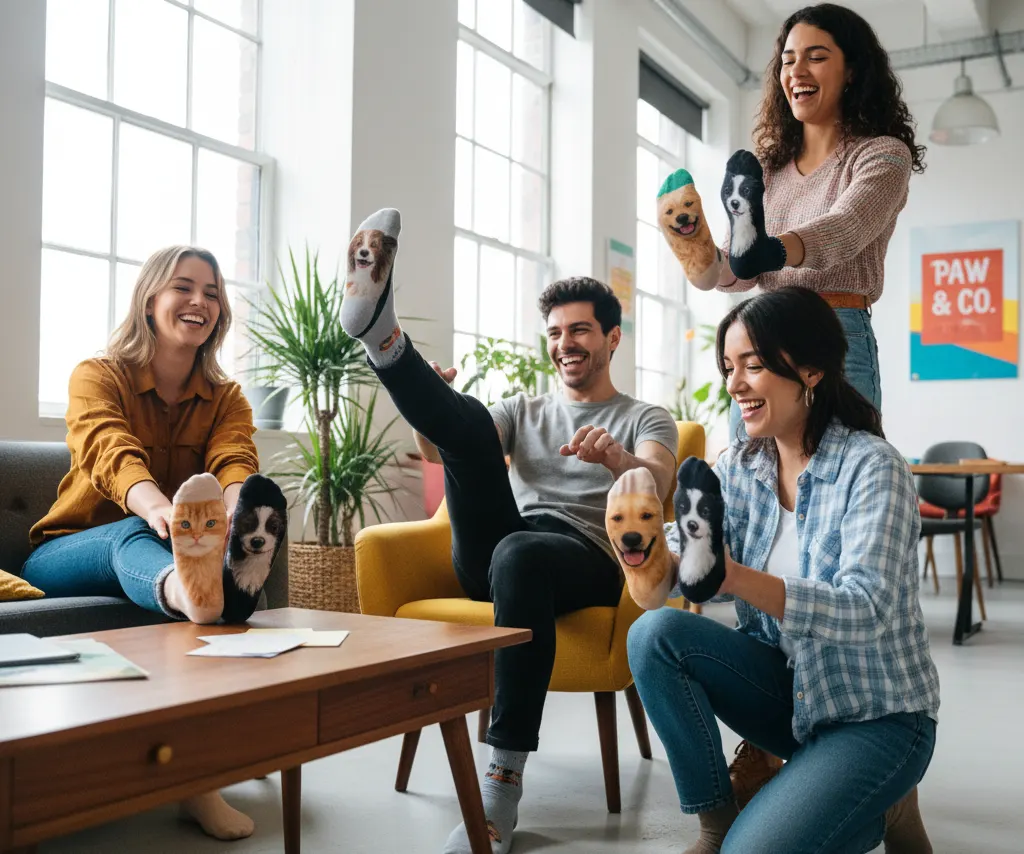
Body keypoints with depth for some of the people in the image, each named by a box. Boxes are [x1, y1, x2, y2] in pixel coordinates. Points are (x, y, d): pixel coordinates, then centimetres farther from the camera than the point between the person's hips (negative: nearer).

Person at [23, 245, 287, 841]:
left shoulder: (226, 398, 5)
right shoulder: (97, 377, -5)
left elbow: (235, 464, -17)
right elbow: (113, 456, -27)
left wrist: (235, 506, -43)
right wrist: (158, 509, -50)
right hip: (72, 552, -2)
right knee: (133, 534, -38)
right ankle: (190, 588, -72)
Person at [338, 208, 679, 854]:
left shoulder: (646, 420, 16)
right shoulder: (523, 411, 25)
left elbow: (658, 485, -9)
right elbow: (440, 448, 5)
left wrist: (617, 457, -32)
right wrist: (428, 408, -18)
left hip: (584, 561, -3)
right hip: (491, 557, 3)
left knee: (520, 554, -40)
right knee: (468, 421, -19)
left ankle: (505, 778, -38)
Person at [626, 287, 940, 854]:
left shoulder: (871, 466, -18)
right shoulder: (738, 467, 1)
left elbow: (868, 611, -29)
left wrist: (738, 579, -44)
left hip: (876, 716, -5)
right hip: (785, 686, 5)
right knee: (656, 633, -19)